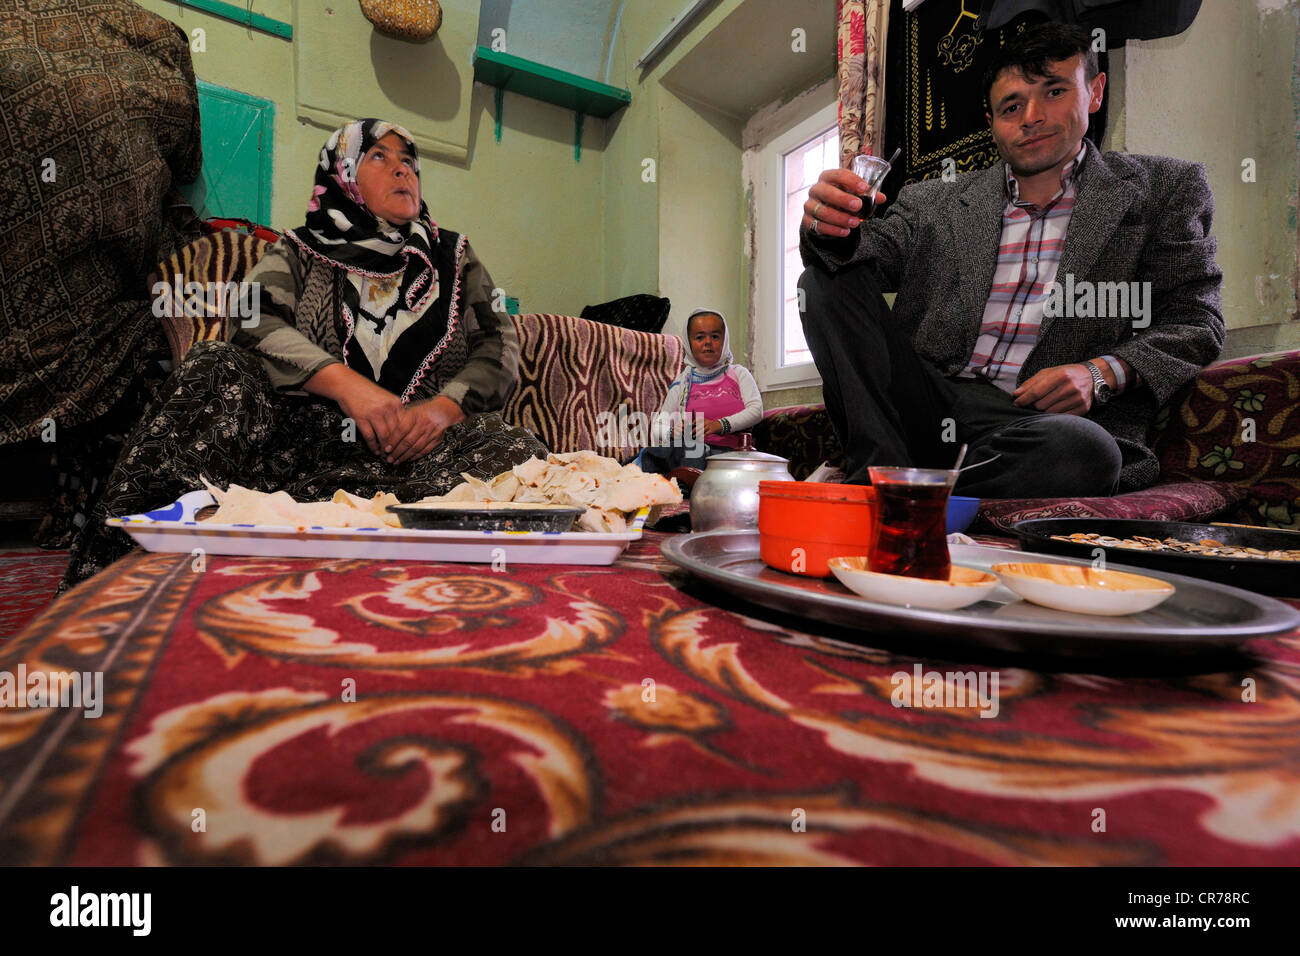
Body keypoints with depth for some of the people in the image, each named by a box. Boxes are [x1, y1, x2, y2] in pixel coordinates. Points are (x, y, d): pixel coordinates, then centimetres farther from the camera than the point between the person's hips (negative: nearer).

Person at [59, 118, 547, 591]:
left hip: (424, 441, 0)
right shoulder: (297, 252, 19)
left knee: (519, 454, -31)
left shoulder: (454, 256, 21)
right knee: (215, 370, -25)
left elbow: (500, 347, 8)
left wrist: (445, 407, -12)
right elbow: (255, 322, -1)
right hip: (308, 427, 0)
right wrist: (347, 383, -20)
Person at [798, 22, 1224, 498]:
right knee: (827, 279, -11)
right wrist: (831, 227, -21)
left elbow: (1195, 322, 10)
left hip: (1043, 419, -1)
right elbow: (877, 249, 3)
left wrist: (1101, 373, -10)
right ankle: (883, 474, -20)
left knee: (1083, 448, -37)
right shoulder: (934, 201, 19)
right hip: (927, 402, 2)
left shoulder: (1165, 189, 16)